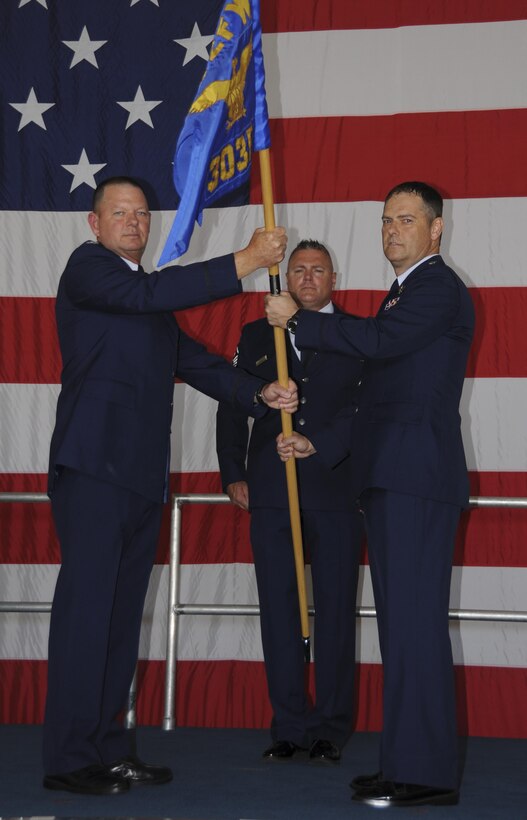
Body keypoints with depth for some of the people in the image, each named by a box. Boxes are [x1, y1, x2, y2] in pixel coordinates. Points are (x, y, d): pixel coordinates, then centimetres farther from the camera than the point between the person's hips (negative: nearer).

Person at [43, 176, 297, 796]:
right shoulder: (87, 266, 0)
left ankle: (109, 748, 14)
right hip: (95, 463, -8)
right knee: (87, 605, -10)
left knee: (121, 611, 9)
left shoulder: (148, 299, 25)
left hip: (141, 475, 8)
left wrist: (259, 393, 6)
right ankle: (69, 758, -7)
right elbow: (150, 293, -18)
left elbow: (192, 362, 22)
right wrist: (246, 261, -19)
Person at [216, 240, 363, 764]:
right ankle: (288, 726, 11)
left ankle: (330, 729, 9)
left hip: (337, 491, -2)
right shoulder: (256, 336, 14)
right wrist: (233, 475, 7)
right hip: (271, 495, 2)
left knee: (335, 612, 0)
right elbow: (231, 408, 14)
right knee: (278, 611, 3)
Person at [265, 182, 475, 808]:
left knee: (413, 619, -12)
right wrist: (319, 443, 19)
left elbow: (378, 341, -21)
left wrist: (297, 320, -12)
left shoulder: (439, 288, -5)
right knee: (402, 622, 10)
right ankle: (409, 762, 14)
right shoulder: (404, 294, 25)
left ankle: (424, 772, -9)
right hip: (391, 480, 10)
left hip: (417, 478, -10)